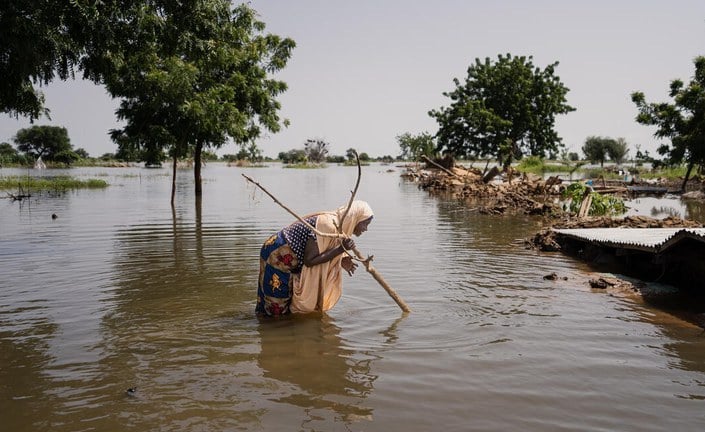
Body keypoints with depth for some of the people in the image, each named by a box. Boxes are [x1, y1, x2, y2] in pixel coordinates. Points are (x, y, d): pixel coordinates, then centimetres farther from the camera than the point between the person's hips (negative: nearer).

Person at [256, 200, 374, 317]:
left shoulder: (337, 225, 1)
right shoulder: (327, 224, -28)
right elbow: (309, 260, -28)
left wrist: (341, 260, -7)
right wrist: (341, 249, -28)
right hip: (278, 255, -9)